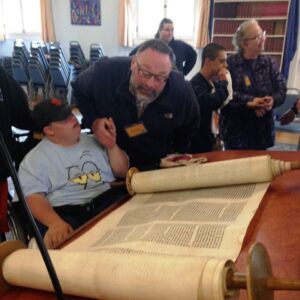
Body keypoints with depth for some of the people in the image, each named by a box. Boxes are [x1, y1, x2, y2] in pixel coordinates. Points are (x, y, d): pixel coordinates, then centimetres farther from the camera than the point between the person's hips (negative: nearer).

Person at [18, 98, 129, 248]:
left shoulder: (94, 141, 18)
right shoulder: (34, 159, 6)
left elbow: (122, 172, 20)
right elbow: (34, 197, -8)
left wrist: (112, 146, 2)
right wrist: (55, 222, -29)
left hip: (107, 202, 4)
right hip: (64, 211, -3)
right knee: (62, 240, -37)